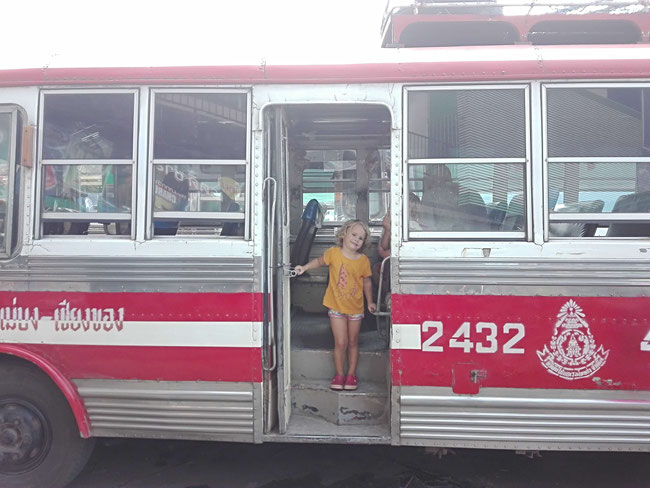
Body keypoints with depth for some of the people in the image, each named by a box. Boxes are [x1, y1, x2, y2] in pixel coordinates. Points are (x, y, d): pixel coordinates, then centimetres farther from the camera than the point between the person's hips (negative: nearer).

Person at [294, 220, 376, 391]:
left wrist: (370, 302, 10)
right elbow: (320, 261, 8)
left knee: (353, 342, 12)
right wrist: (304, 268, -4)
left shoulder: (364, 260, -6)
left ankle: (351, 374, 27)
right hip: (336, 306, -1)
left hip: (355, 308, 1)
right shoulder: (334, 253, -10)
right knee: (340, 343, -1)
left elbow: (367, 283, 5)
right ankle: (339, 375, 17)